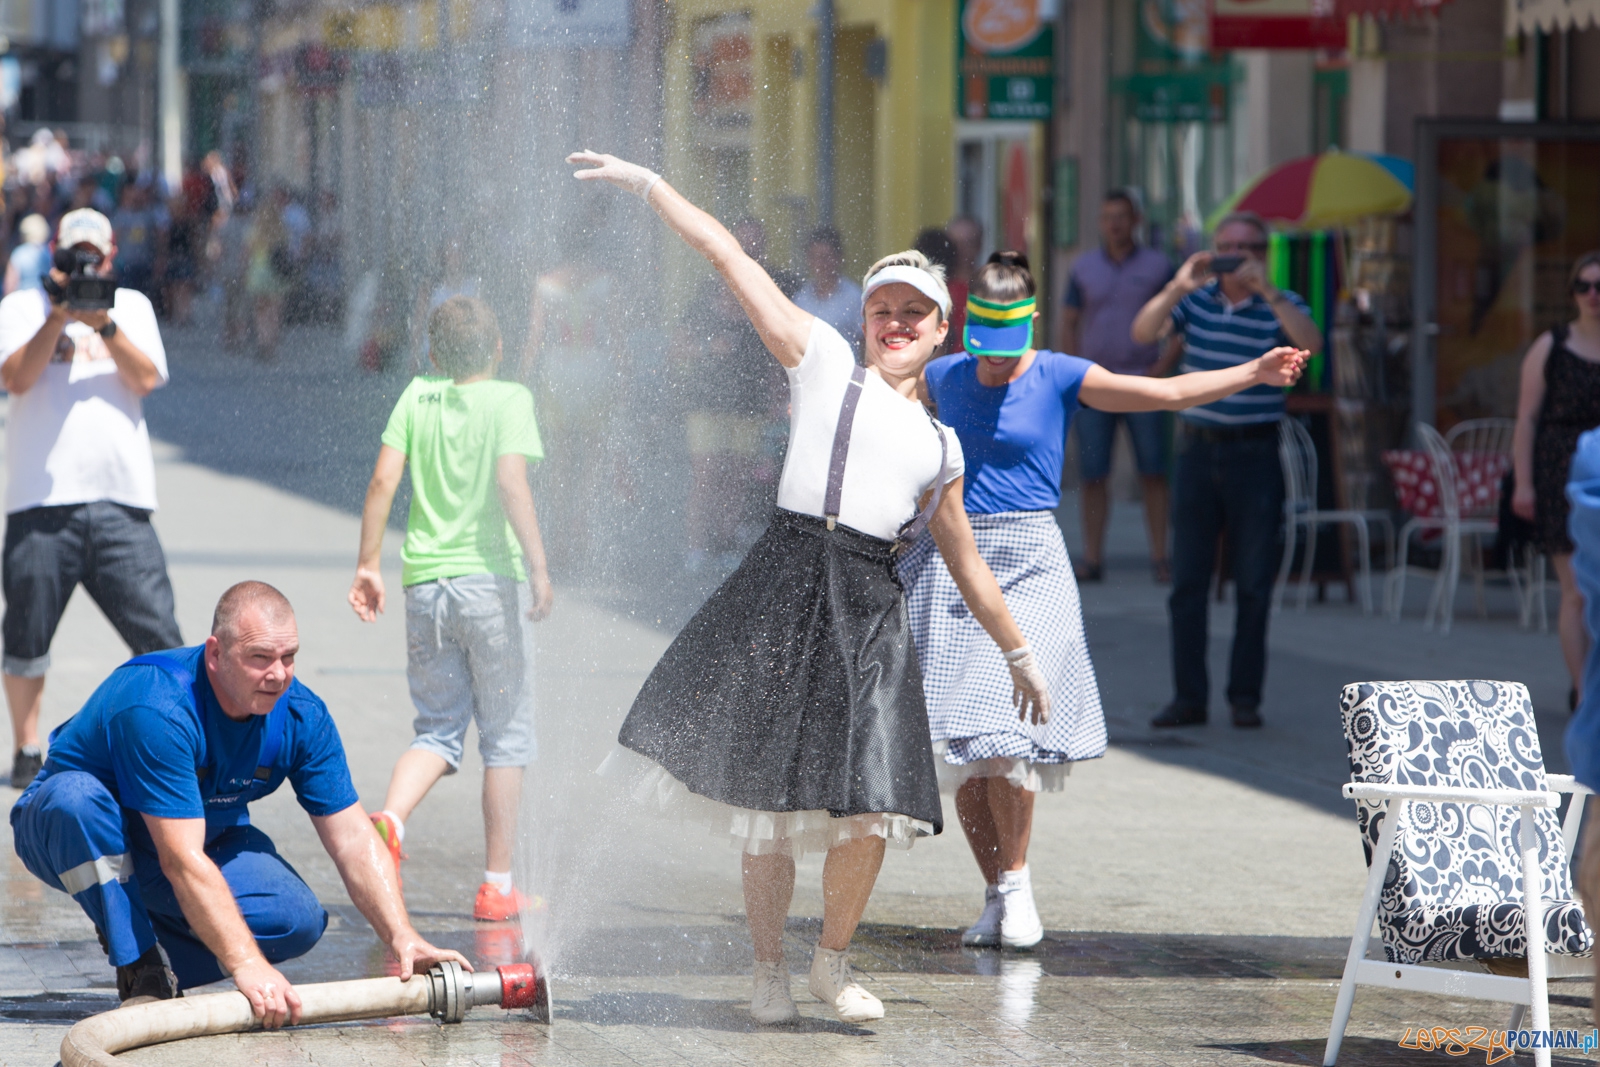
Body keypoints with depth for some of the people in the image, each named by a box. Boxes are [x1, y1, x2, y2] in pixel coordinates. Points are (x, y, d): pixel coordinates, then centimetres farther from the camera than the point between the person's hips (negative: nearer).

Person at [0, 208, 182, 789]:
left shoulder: (131, 306, 15)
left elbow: (147, 378, -1)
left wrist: (104, 325, -14)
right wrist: (59, 316, -16)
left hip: (120, 501, 1)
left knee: (159, 638, -4)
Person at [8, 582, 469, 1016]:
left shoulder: (302, 715, -15)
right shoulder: (157, 707, -36)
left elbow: (352, 837, -12)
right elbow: (182, 860, -41)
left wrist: (402, 938, -27)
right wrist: (247, 964, -48)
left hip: (207, 835, 5)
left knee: (299, 919, -21)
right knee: (76, 795, -40)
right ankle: (138, 966, -23)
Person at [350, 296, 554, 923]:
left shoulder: (418, 397, 7)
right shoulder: (508, 400, -3)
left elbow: (383, 480, 1)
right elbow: (511, 481, -17)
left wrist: (367, 564, 7)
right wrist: (538, 567, -18)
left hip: (425, 582, 4)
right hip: (490, 579, -3)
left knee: (439, 730, 12)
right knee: (505, 735, 7)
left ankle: (389, 817, -18)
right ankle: (498, 885, 7)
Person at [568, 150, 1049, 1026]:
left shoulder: (939, 447, 20)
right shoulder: (822, 359, 12)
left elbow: (966, 566, 29)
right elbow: (727, 255, 10)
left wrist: (1018, 652, 32)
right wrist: (646, 183, 9)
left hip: (869, 609, 2)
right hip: (786, 585, -2)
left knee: (870, 807, -10)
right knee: (770, 794, -1)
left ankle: (833, 962, 12)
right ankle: (769, 970, 14)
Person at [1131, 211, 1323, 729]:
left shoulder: (1280, 305, -1)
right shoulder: (1194, 299, 6)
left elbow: (1311, 344, -21)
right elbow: (1143, 333, -8)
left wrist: (1266, 290, -28)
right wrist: (1176, 287, -21)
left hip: (1255, 454, -2)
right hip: (1197, 451, 2)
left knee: (1254, 584, 0)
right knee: (1187, 580, 2)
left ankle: (1245, 697, 8)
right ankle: (1188, 696, 7)